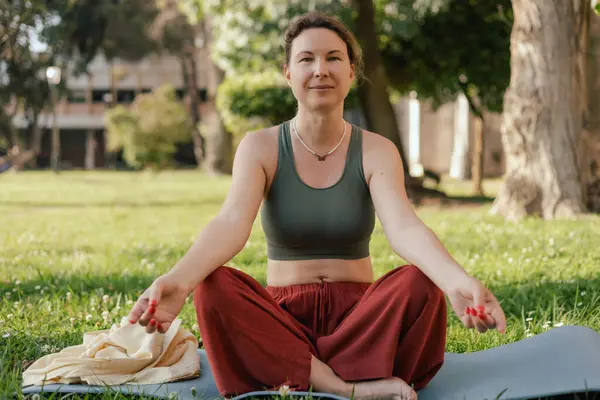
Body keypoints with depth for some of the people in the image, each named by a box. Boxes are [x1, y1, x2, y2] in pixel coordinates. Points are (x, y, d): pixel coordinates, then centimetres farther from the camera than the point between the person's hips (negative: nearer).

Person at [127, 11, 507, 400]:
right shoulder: (260, 147, -3)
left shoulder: (377, 151, -2)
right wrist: (178, 279, -45)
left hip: (359, 314, 0)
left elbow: (403, 227, -21)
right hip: (283, 317, 0)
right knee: (214, 286, -30)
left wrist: (458, 281, -45)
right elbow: (231, 223, -22)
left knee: (421, 283, -29)